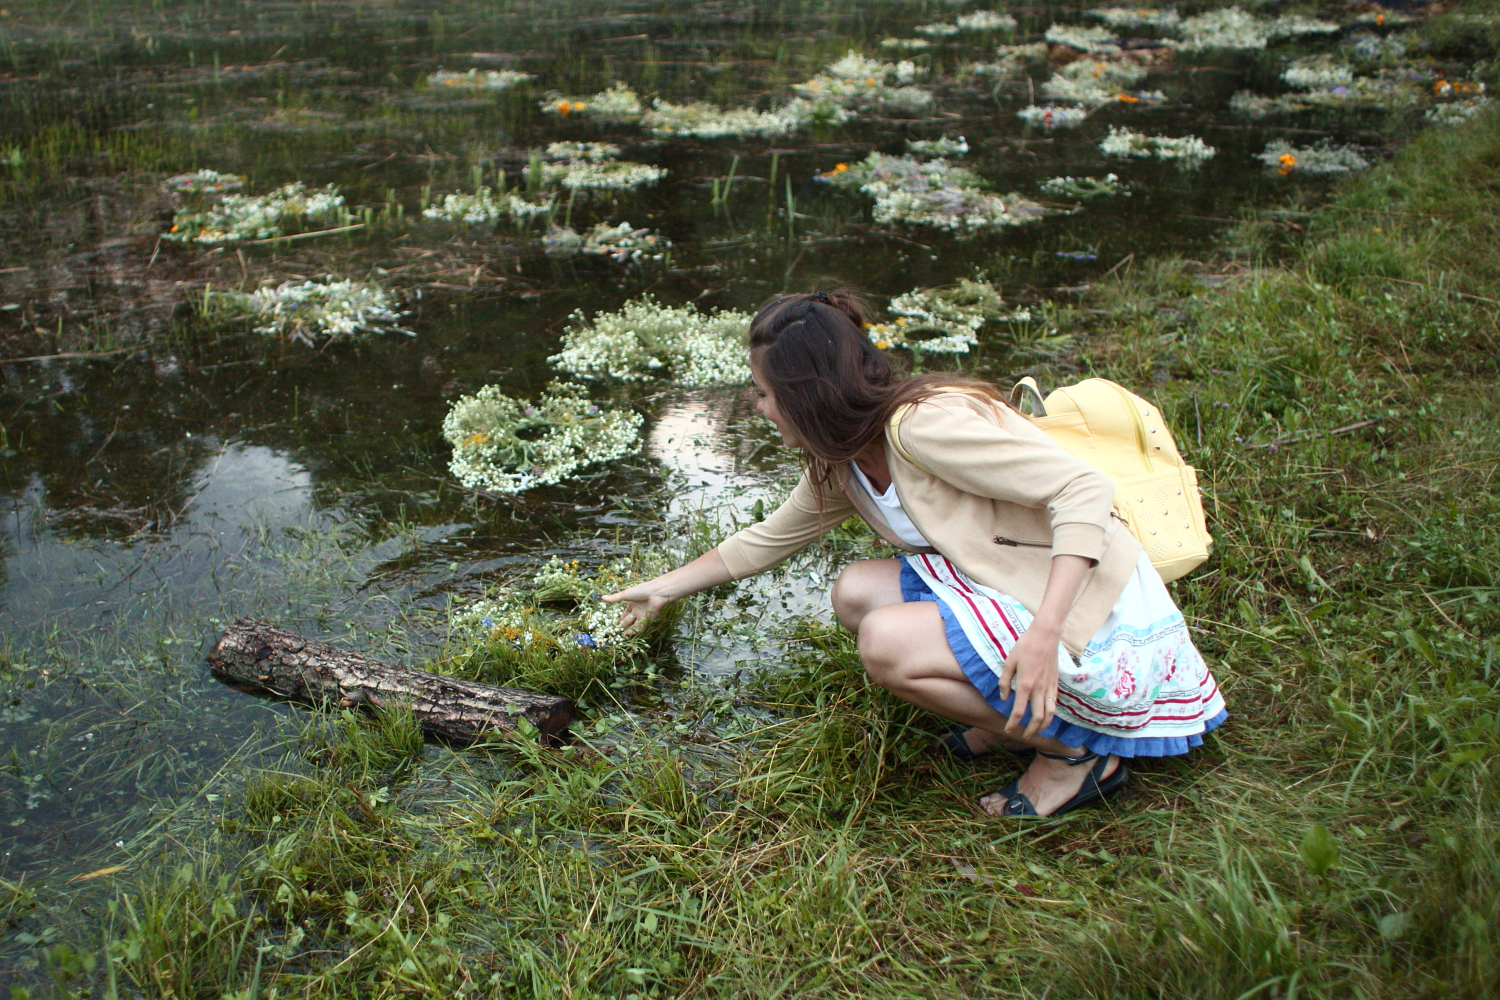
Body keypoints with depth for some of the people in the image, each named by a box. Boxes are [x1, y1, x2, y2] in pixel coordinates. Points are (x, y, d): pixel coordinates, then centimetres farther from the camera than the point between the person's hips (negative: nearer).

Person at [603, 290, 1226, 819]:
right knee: (854, 592, 1)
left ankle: (1073, 754, -6)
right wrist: (668, 587, 31)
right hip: (1007, 594, 9)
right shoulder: (840, 465, 7)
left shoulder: (923, 424, -22)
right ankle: (1013, 718, 7)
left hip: (1095, 624, -9)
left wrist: (1044, 631, -35)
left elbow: (1084, 488, -26)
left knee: (887, 642, -23)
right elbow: (769, 539, 24)